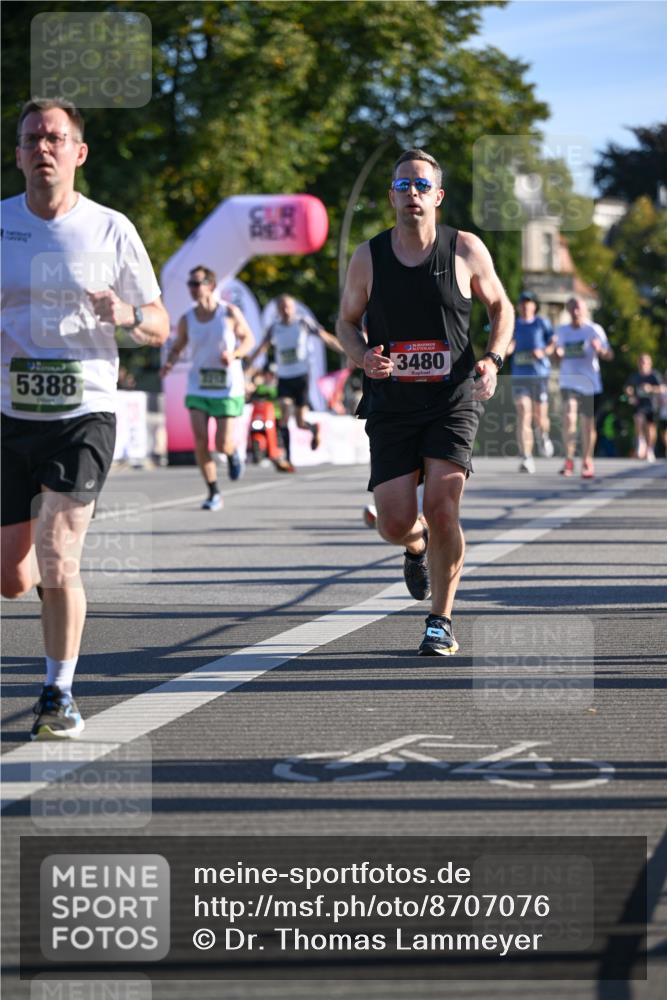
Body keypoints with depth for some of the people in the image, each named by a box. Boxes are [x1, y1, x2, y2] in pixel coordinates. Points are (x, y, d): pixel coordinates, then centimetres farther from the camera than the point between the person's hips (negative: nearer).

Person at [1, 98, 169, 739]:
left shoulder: (111, 230, 0)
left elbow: (159, 326, 7)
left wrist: (128, 316, -16)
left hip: (83, 415, -2)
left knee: (56, 559, -15)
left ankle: (59, 694, 2)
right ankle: (58, 580, 44)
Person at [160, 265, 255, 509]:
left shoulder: (230, 313, -6)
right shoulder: (187, 320, -1)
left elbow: (248, 339, 3)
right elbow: (178, 347, 11)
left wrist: (234, 353, -17)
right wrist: (169, 362, -12)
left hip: (228, 389, -2)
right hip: (198, 387, 2)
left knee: (223, 444, -6)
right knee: (200, 440, -11)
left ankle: (233, 453, 34)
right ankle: (213, 493, 3)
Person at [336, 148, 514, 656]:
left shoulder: (466, 250, -3)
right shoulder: (367, 258, -1)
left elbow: (501, 307, 11)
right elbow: (347, 321, 12)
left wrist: (493, 359, -7)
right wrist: (363, 356, -10)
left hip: (453, 402, -1)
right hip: (391, 405, 1)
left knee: (441, 508, -15)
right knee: (396, 525, -5)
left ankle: (442, 622, 2)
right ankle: (418, 548, 35)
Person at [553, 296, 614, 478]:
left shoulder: (594, 330, -2)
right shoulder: (561, 331, 8)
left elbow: (609, 356, -6)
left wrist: (600, 349, -28)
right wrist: (557, 352, -6)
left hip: (590, 383, -1)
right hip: (569, 382, 1)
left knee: (588, 423, 7)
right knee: (569, 417, -20)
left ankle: (587, 462, 23)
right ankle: (568, 460, -15)